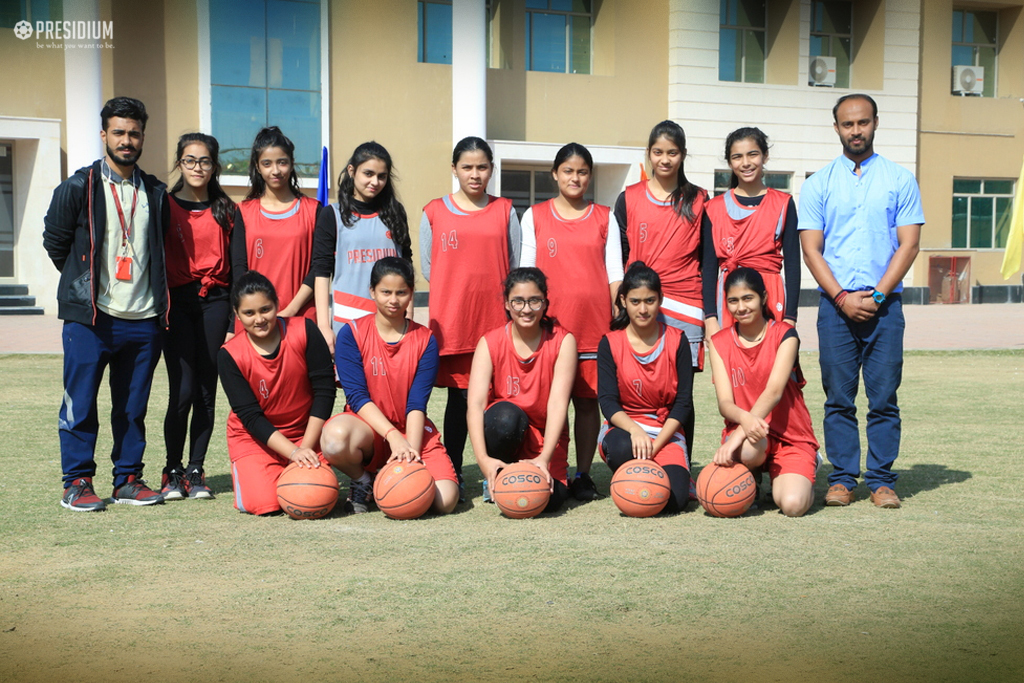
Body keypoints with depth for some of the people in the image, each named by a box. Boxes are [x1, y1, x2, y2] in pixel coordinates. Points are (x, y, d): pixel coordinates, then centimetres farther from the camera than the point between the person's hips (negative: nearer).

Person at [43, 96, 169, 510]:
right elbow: (54, 243, 6)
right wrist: (85, 281, 9)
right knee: (80, 405, -1)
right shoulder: (78, 188, -1)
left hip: (144, 319, 4)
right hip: (89, 318, -3)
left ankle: (128, 479, 18)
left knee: (133, 406, 9)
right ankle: (77, 482, 9)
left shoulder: (155, 193, 12)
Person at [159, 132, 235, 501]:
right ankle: (172, 471, 7)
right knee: (183, 391, -9)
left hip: (214, 301, 2)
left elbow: (235, 263, 11)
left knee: (207, 390, 3)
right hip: (177, 302, -2)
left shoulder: (226, 210, 10)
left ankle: (195, 471, 13)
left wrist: (236, 312, 5)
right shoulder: (165, 206, 5)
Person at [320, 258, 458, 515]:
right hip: (366, 427, -1)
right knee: (335, 438, -39)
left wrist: (411, 449, -23)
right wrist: (393, 436, -24)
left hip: (411, 430, 2)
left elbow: (417, 403, -7)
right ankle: (362, 480, -3)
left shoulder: (425, 340, 1)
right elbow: (357, 396, -11)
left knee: (445, 501, -22)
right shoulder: (351, 333, -4)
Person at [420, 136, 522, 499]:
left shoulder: (504, 210, 10)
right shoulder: (434, 212, 7)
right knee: (458, 395, 2)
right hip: (452, 320, -1)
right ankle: (453, 474, 11)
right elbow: (427, 267, 9)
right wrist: (458, 288, 3)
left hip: (496, 319, 1)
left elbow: (516, 267, 11)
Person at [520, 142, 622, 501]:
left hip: (593, 323, 1)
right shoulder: (535, 216, 8)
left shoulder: (604, 218, 10)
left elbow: (614, 273, 9)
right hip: (549, 322, 0)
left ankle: (583, 475, 12)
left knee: (588, 398, 2)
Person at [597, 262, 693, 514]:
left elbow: (683, 401, -3)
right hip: (623, 428, 0)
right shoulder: (610, 343, 0)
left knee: (674, 499, -25)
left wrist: (655, 445, -15)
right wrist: (635, 430, -29)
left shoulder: (677, 341, 1)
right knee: (623, 448, -38)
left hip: (667, 432, 0)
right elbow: (608, 400, -8)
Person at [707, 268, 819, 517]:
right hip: (747, 437, 1)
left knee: (793, 504, -27)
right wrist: (745, 419, -35)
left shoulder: (784, 335, -5)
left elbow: (774, 391, -20)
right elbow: (724, 402, -9)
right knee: (748, 449, -38)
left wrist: (737, 435, -34)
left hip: (791, 437, -1)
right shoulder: (719, 343, 3)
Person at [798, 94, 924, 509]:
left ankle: (881, 481, 7)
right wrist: (842, 297, -8)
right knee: (839, 398, 1)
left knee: (883, 397, -1)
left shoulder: (900, 180, 8)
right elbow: (811, 249, 3)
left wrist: (877, 294, -9)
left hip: (885, 304, 0)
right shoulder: (818, 185, 9)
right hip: (835, 304, 0)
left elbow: (909, 244, 2)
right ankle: (842, 478, 9)